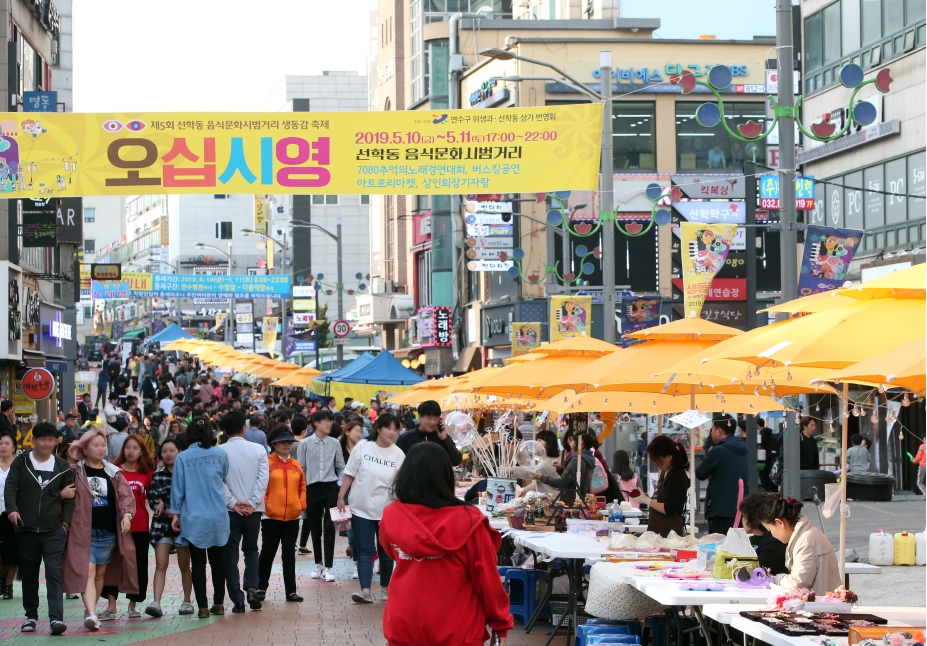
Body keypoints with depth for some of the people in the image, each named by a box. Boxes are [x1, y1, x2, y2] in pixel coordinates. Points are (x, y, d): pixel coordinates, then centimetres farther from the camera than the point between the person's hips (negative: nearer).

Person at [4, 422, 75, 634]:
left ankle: (56, 618, -19)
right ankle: (31, 616, 24)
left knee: (54, 573, -11)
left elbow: (70, 498, 8)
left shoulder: (63, 467, 6)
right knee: (29, 574, 10)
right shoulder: (21, 462, 5)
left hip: (54, 530, -1)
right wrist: (12, 509, -22)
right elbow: (10, 486, -5)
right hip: (26, 529, 1)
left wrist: (65, 522, -3)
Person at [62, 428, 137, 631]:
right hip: (83, 530, -4)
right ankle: (91, 614, -24)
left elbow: (126, 495, 2)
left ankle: (90, 610, 26)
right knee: (88, 571, -14)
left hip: (108, 532, 4)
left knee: (101, 573, 12)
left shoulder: (114, 473, 7)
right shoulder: (75, 472, 0)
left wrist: (127, 514, -16)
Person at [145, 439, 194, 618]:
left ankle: (187, 602, 18)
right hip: (162, 524, 2)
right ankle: (156, 603, -15)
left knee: (184, 566, 7)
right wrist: (170, 512, -14)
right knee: (160, 564, -8)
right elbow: (153, 501, 1)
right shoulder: (157, 476, 8)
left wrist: (164, 505, -11)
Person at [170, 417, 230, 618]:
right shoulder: (220, 455, -1)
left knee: (198, 562, 3)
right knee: (217, 560, 12)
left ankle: (203, 606, 0)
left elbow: (177, 487, 0)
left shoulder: (182, 458, -5)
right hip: (217, 517, 2)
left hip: (193, 518, -2)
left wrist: (176, 513, 8)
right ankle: (218, 604, 16)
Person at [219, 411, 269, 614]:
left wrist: (233, 503, -8)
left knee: (230, 554, 7)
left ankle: (237, 599, 3)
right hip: (253, 511, 2)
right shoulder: (258, 450, -2)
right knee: (251, 550, 18)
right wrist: (251, 503, -8)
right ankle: (252, 588, -2)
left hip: (229, 511, -1)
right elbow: (263, 479, -7)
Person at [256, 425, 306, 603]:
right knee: (268, 552, 5)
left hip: (293, 516, 4)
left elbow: (302, 487, 15)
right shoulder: (267, 462, -4)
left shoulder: (296, 465, 10)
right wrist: (264, 504, -12)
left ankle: (291, 591, 9)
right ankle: (261, 588, 18)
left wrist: (302, 504, 2)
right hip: (271, 516, -4)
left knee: (289, 554, 6)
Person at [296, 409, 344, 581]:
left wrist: (340, 486, -3)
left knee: (329, 527, -4)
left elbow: (341, 468, 8)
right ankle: (318, 564, 24)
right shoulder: (305, 444, -1)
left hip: (330, 487, 0)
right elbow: (301, 469, 3)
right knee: (315, 528, 9)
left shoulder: (334, 443, 3)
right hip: (312, 488, 0)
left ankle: (328, 567, 0)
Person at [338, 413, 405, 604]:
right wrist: (341, 497, -2)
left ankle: (385, 588, 23)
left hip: (386, 511, 1)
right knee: (365, 551, -3)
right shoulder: (362, 447, -4)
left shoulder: (398, 454, -2)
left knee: (385, 551, 10)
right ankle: (365, 590, -9)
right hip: (362, 509, -1)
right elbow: (349, 474, 1)